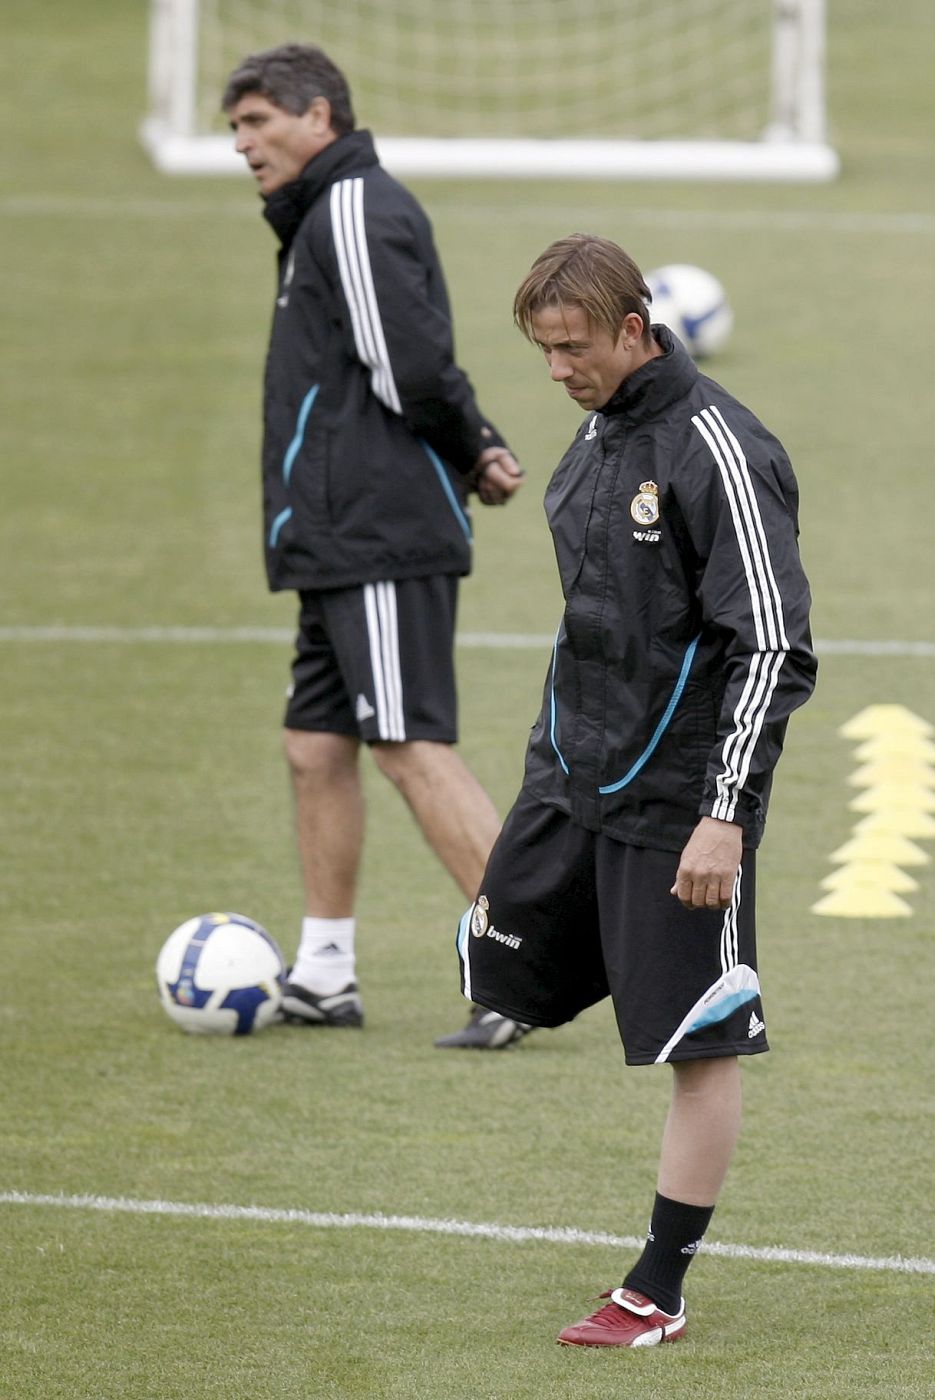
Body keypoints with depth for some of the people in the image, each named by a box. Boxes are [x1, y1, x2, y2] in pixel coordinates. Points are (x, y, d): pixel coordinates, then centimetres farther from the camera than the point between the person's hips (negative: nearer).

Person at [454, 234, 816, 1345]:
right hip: (571, 771, 9)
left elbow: (775, 651, -22)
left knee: (700, 1047, 0)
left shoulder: (720, 453, -19)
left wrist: (724, 816, -25)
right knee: (498, 973, 12)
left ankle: (659, 1293, 7)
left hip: (678, 793, -9)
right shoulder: (602, 428, 7)